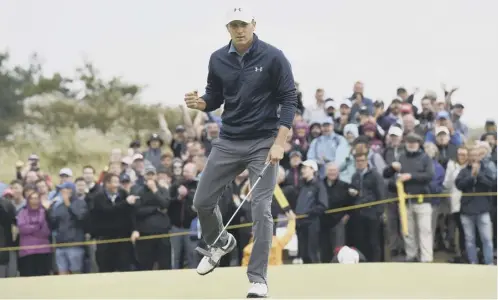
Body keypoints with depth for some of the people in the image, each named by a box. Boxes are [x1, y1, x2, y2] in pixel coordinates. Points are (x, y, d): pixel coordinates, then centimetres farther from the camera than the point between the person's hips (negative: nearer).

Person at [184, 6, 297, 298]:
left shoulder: (273, 57, -10)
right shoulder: (218, 59, 2)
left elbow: (289, 100, -8)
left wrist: (279, 143, -17)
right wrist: (199, 102, -12)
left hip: (264, 143, -4)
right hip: (228, 142, 4)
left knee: (261, 208, -10)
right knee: (203, 201, 5)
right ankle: (221, 243, 36)